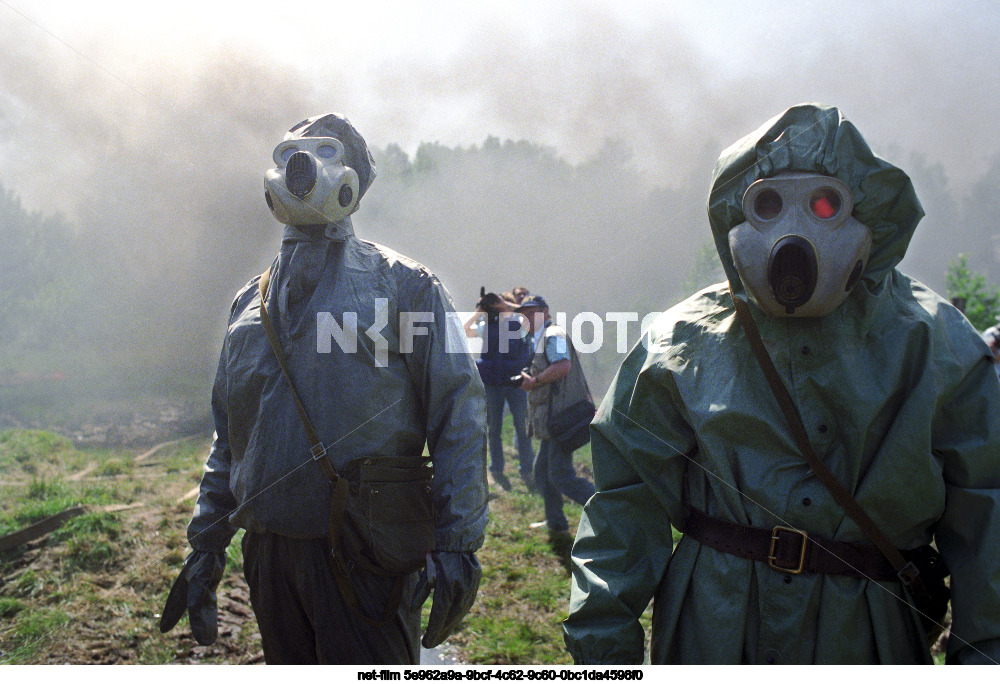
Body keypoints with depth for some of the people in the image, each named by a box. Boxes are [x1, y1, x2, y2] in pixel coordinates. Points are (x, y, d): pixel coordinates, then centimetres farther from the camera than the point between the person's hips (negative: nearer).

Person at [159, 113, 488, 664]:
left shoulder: (401, 284, -1)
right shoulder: (250, 302, 15)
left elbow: (459, 416, -7)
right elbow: (228, 436, 20)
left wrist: (456, 544, -15)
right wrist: (204, 547, 14)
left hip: (366, 555, -5)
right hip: (270, 554, 5)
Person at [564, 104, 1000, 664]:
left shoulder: (933, 344, -3)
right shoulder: (683, 345, -4)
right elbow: (626, 502, -1)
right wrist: (605, 641, -3)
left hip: (867, 636, 1)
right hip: (713, 633, 0)